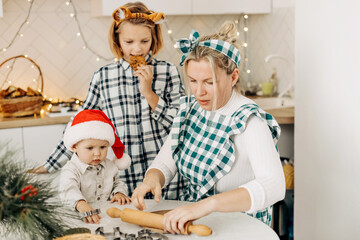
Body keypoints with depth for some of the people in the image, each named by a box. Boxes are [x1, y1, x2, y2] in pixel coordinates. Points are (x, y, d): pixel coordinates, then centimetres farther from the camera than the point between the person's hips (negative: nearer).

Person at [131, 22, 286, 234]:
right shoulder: (189, 107, 2)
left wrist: (208, 204, -44)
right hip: (190, 215, 5)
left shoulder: (248, 121, -19)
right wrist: (152, 179, -17)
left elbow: (274, 186, -33)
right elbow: (165, 162, 6)